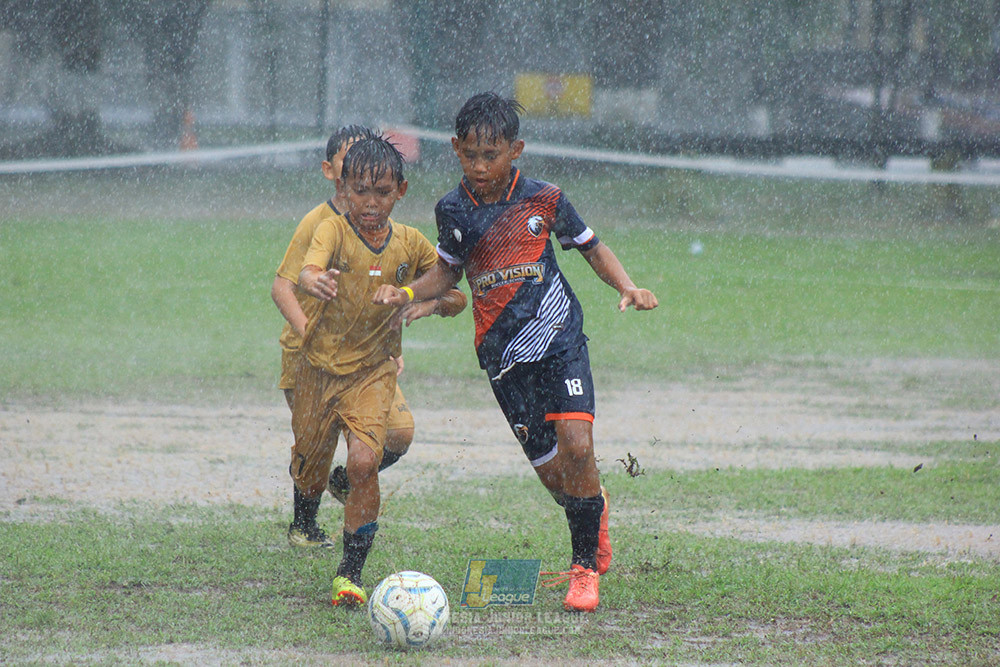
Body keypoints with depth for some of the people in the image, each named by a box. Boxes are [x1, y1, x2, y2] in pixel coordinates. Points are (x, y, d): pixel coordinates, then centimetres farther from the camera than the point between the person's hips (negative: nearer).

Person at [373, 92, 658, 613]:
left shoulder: (542, 199, -4)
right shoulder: (453, 210, 2)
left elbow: (592, 249, 9)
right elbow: (448, 272, 18)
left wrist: (627, 288, -7)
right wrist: (406, 293, 0)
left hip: (557, 336, -2)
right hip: (502, 351, 2)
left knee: (575, 445, -19)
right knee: (548, 467, 2)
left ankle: (585, 566, -2)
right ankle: (592, 512, 38)